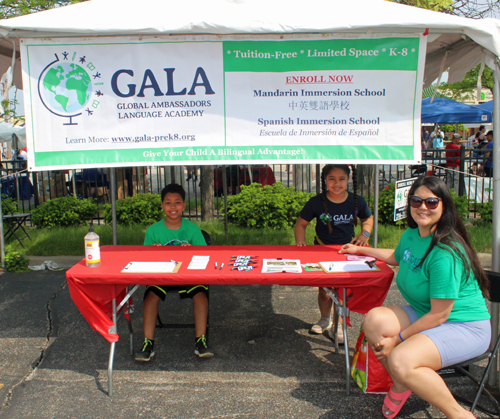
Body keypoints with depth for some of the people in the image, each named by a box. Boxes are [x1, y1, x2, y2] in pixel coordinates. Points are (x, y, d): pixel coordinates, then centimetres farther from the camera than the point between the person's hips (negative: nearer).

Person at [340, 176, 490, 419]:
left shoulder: (445, 252, -25)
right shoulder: (411, 235, 3)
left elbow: (439, 315, -23)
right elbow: (395, 257, 30)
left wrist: (398, 338, -17)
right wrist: (361, 250, 37)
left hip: (465, 327, -8)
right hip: (425, 315, 9)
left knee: (401, 361, -30)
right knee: (375, 319, -15)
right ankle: (401, 386, 9)